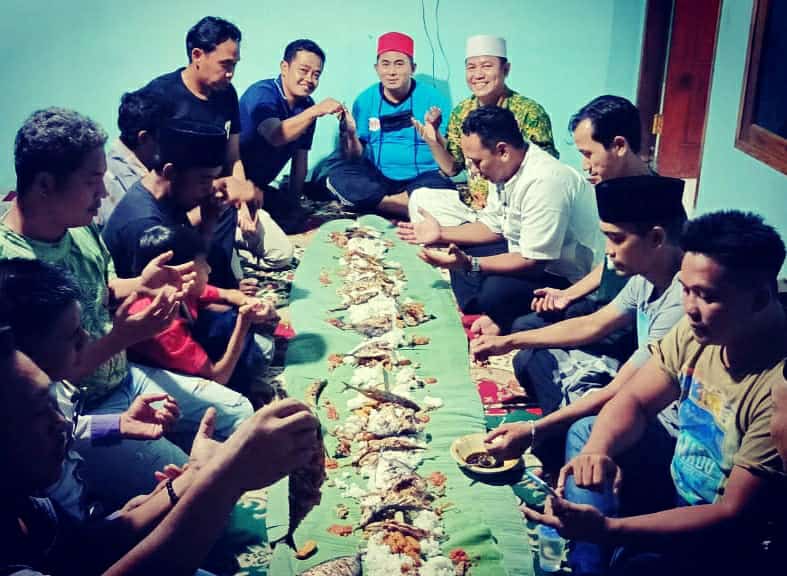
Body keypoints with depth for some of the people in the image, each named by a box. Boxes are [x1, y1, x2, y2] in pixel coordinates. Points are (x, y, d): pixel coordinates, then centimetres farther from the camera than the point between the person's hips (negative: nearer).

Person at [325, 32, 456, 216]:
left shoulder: (433, 98, -3)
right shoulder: (365, 100, 3)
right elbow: (354, 159, 3)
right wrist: (350, 135, -17)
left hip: (421, 179, -3)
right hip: (376, 179, 3)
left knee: (442, 187, -34)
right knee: (337, 175, -24)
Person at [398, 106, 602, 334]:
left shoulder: (543, 182, -31)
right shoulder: (504, 169, -1)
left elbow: (533, 262, -29)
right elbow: (493, 226, 12)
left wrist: (469, 264, -30)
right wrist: (441, 233, 4)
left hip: (567, 277, -10)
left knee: (495, 293, -32)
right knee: (461, 250, 10)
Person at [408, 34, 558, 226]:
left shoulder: (529, 111, -13)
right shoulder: (461, 112, 4)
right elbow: (451, 169, 10)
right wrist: (433, 141, -7)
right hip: (471, 203, 5)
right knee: (420, 198, -6)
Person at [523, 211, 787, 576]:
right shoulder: (698, 331, -10)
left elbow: (736, 518, -28)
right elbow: (635, 402, 1)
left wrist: (608, 529, -34)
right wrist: (598, 450, -23)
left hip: (725, 541, -8)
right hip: (677, 485, 8)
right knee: (586, 433, 5)